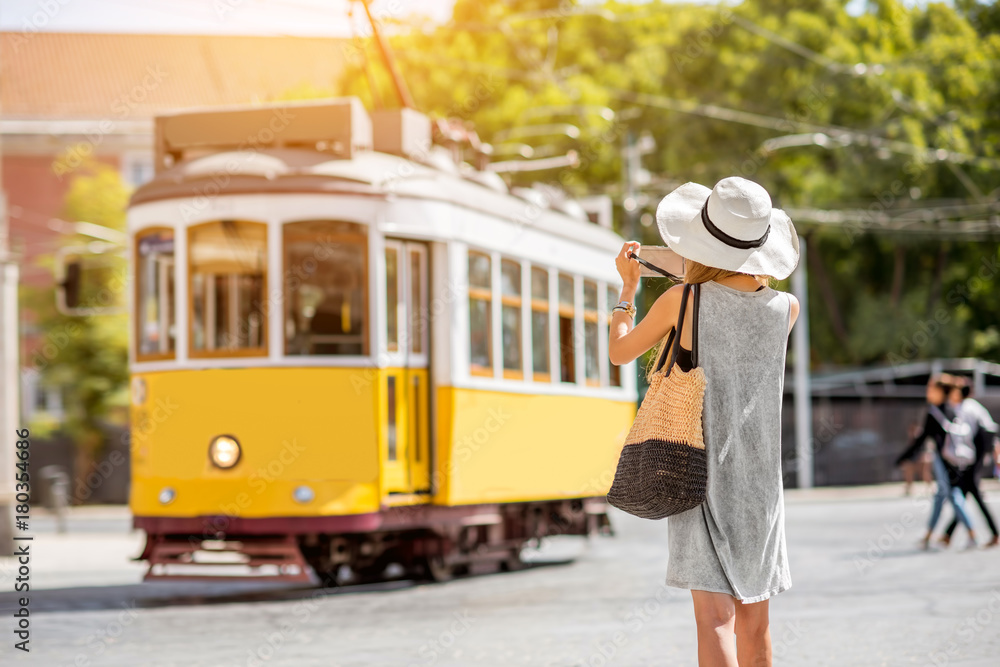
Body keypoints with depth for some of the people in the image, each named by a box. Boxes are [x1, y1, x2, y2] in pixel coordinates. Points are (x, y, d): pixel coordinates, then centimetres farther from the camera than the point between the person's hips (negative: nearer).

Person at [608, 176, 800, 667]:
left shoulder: (682, 301, -10)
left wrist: (627, 287, 21)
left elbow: (619, 352, 7)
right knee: (754, 620, 14)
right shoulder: (786, 308, -2)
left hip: (701, 472, -3)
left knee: (715, 616, -11)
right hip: (759, 480, 4)